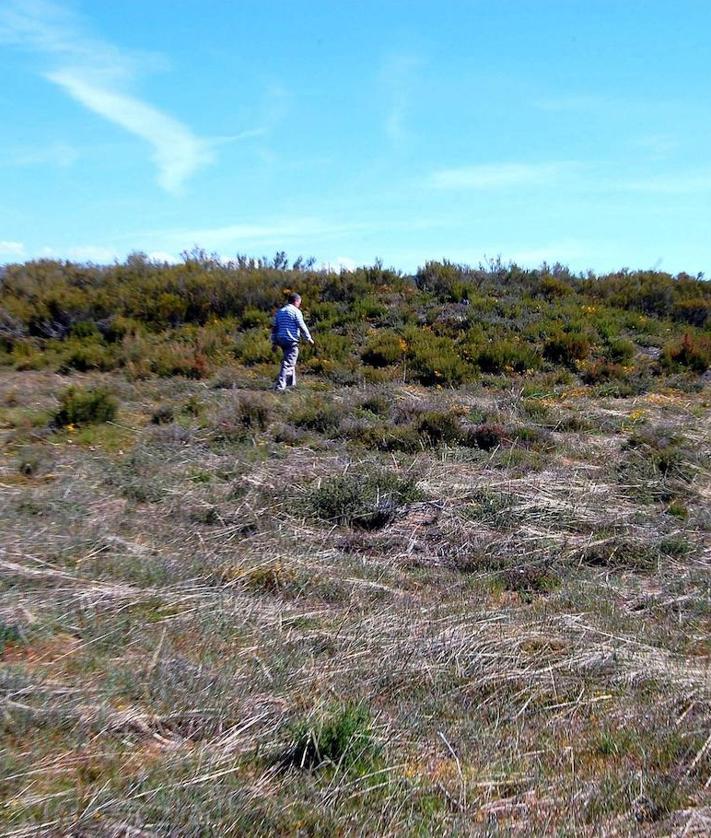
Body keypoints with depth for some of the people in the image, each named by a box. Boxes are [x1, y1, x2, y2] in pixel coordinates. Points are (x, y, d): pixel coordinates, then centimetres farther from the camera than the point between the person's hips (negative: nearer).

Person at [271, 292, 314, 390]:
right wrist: (309, 338, 0)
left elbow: (274, 328, 14)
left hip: (281, 340, 8)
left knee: (290, 361, 22)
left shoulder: (280, 311, 14)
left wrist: (274, 342, 17)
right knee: (288, 363, -8)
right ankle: (280, 385, -14)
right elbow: (302, 327, -10)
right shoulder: (296, 312, -8)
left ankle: (291, 382, 27)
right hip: (292, 341, -8)